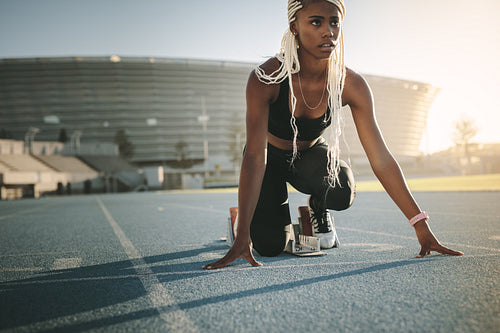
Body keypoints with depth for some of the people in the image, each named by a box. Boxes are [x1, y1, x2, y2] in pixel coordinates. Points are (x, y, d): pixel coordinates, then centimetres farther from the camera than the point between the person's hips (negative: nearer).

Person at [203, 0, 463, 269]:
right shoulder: (265, 78, -31)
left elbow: (381, 159, -22)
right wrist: (242, 236, -39)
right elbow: (255, 156, -35)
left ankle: (318, 210, 7)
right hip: (270, 158, -2)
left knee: (341, 193, -32)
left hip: (311, 155, 2)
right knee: (270, 245, -18)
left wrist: (420, 223, -25)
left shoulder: (350, 84, -24)